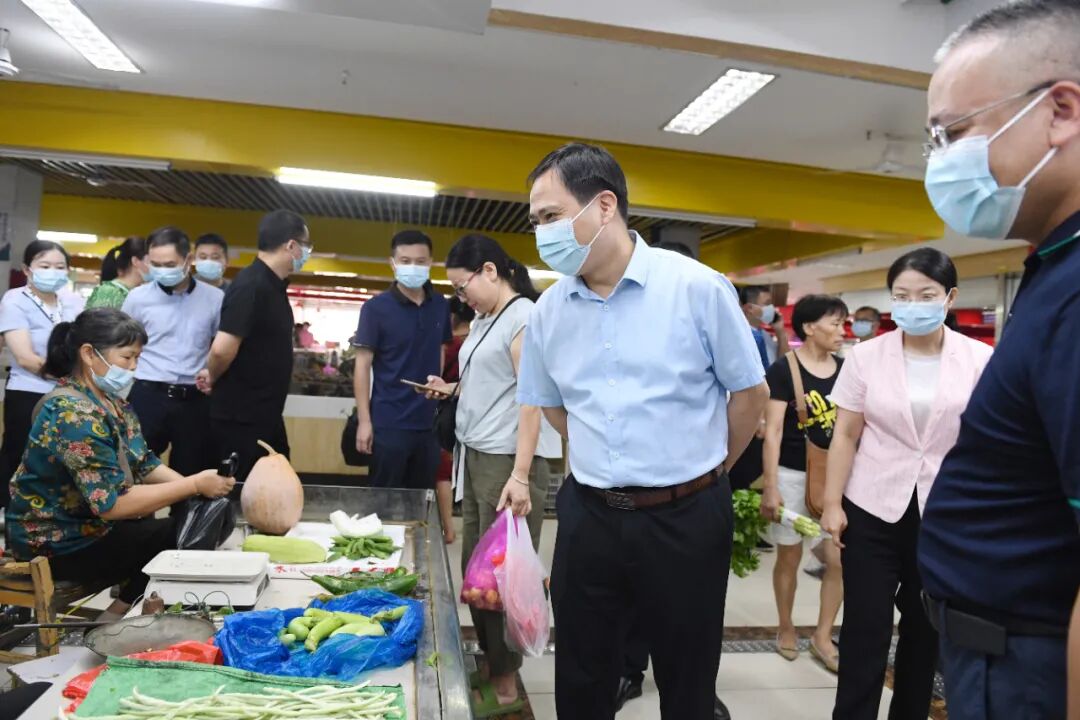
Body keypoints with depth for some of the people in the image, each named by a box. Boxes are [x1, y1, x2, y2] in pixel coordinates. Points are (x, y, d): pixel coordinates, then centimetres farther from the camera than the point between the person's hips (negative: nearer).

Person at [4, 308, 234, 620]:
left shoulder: (111, 401, 4)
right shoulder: (73, 414, -26)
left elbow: (145, 466, 5)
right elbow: (113, 502, -30)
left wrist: (194, 484, -12)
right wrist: (194, 485, -25)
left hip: (90, 522, 9)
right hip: (57, 542, -9)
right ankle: (115, 618, 6)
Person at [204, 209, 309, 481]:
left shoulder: (273, 285, 9)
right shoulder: (251, 285, -21)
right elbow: (222, 348, -28)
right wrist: (214, 379, -9)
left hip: (266, 414, 9)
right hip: (241, 417, -9)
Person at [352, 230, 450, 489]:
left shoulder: (441, 305, 4)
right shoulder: (376, 308, -7)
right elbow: (363, 366, -7)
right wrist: (364, 420, -12)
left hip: (429, 421, 4)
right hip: (389, 423, -4)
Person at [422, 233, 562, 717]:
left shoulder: (524, 318, -12)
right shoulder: (484, 320, 15)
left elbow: (531, 398, -19)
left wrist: (520, 475, -24)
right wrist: (452, 389, 9)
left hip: (507, 460, -9)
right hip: (476, 457, 9)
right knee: (474, 566, 14)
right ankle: (490, 661, 30)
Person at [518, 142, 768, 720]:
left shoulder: (697, 287, -11)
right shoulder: (548, 311, 0)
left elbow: (750, 392, -1)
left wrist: (706, 472, 7)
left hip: (685, 520, -3)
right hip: (587, 517, 3)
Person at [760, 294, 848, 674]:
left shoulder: (845, 369, 3)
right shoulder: (783, 369, -11)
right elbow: (773, 430, -12)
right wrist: (770, 486, -15)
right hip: (793, 474, -4)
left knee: (839, 559, 3)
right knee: (789, 557, 10)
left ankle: (823, 636, 22)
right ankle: (786, 628, 31)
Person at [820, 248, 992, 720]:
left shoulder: (980, 360, -3)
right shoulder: (865, 356, -3)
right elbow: (845, 435, -1)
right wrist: (832, 503, -4)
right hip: (873, 509, -1)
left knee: (926, 627, 16)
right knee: (864, 628, 3)